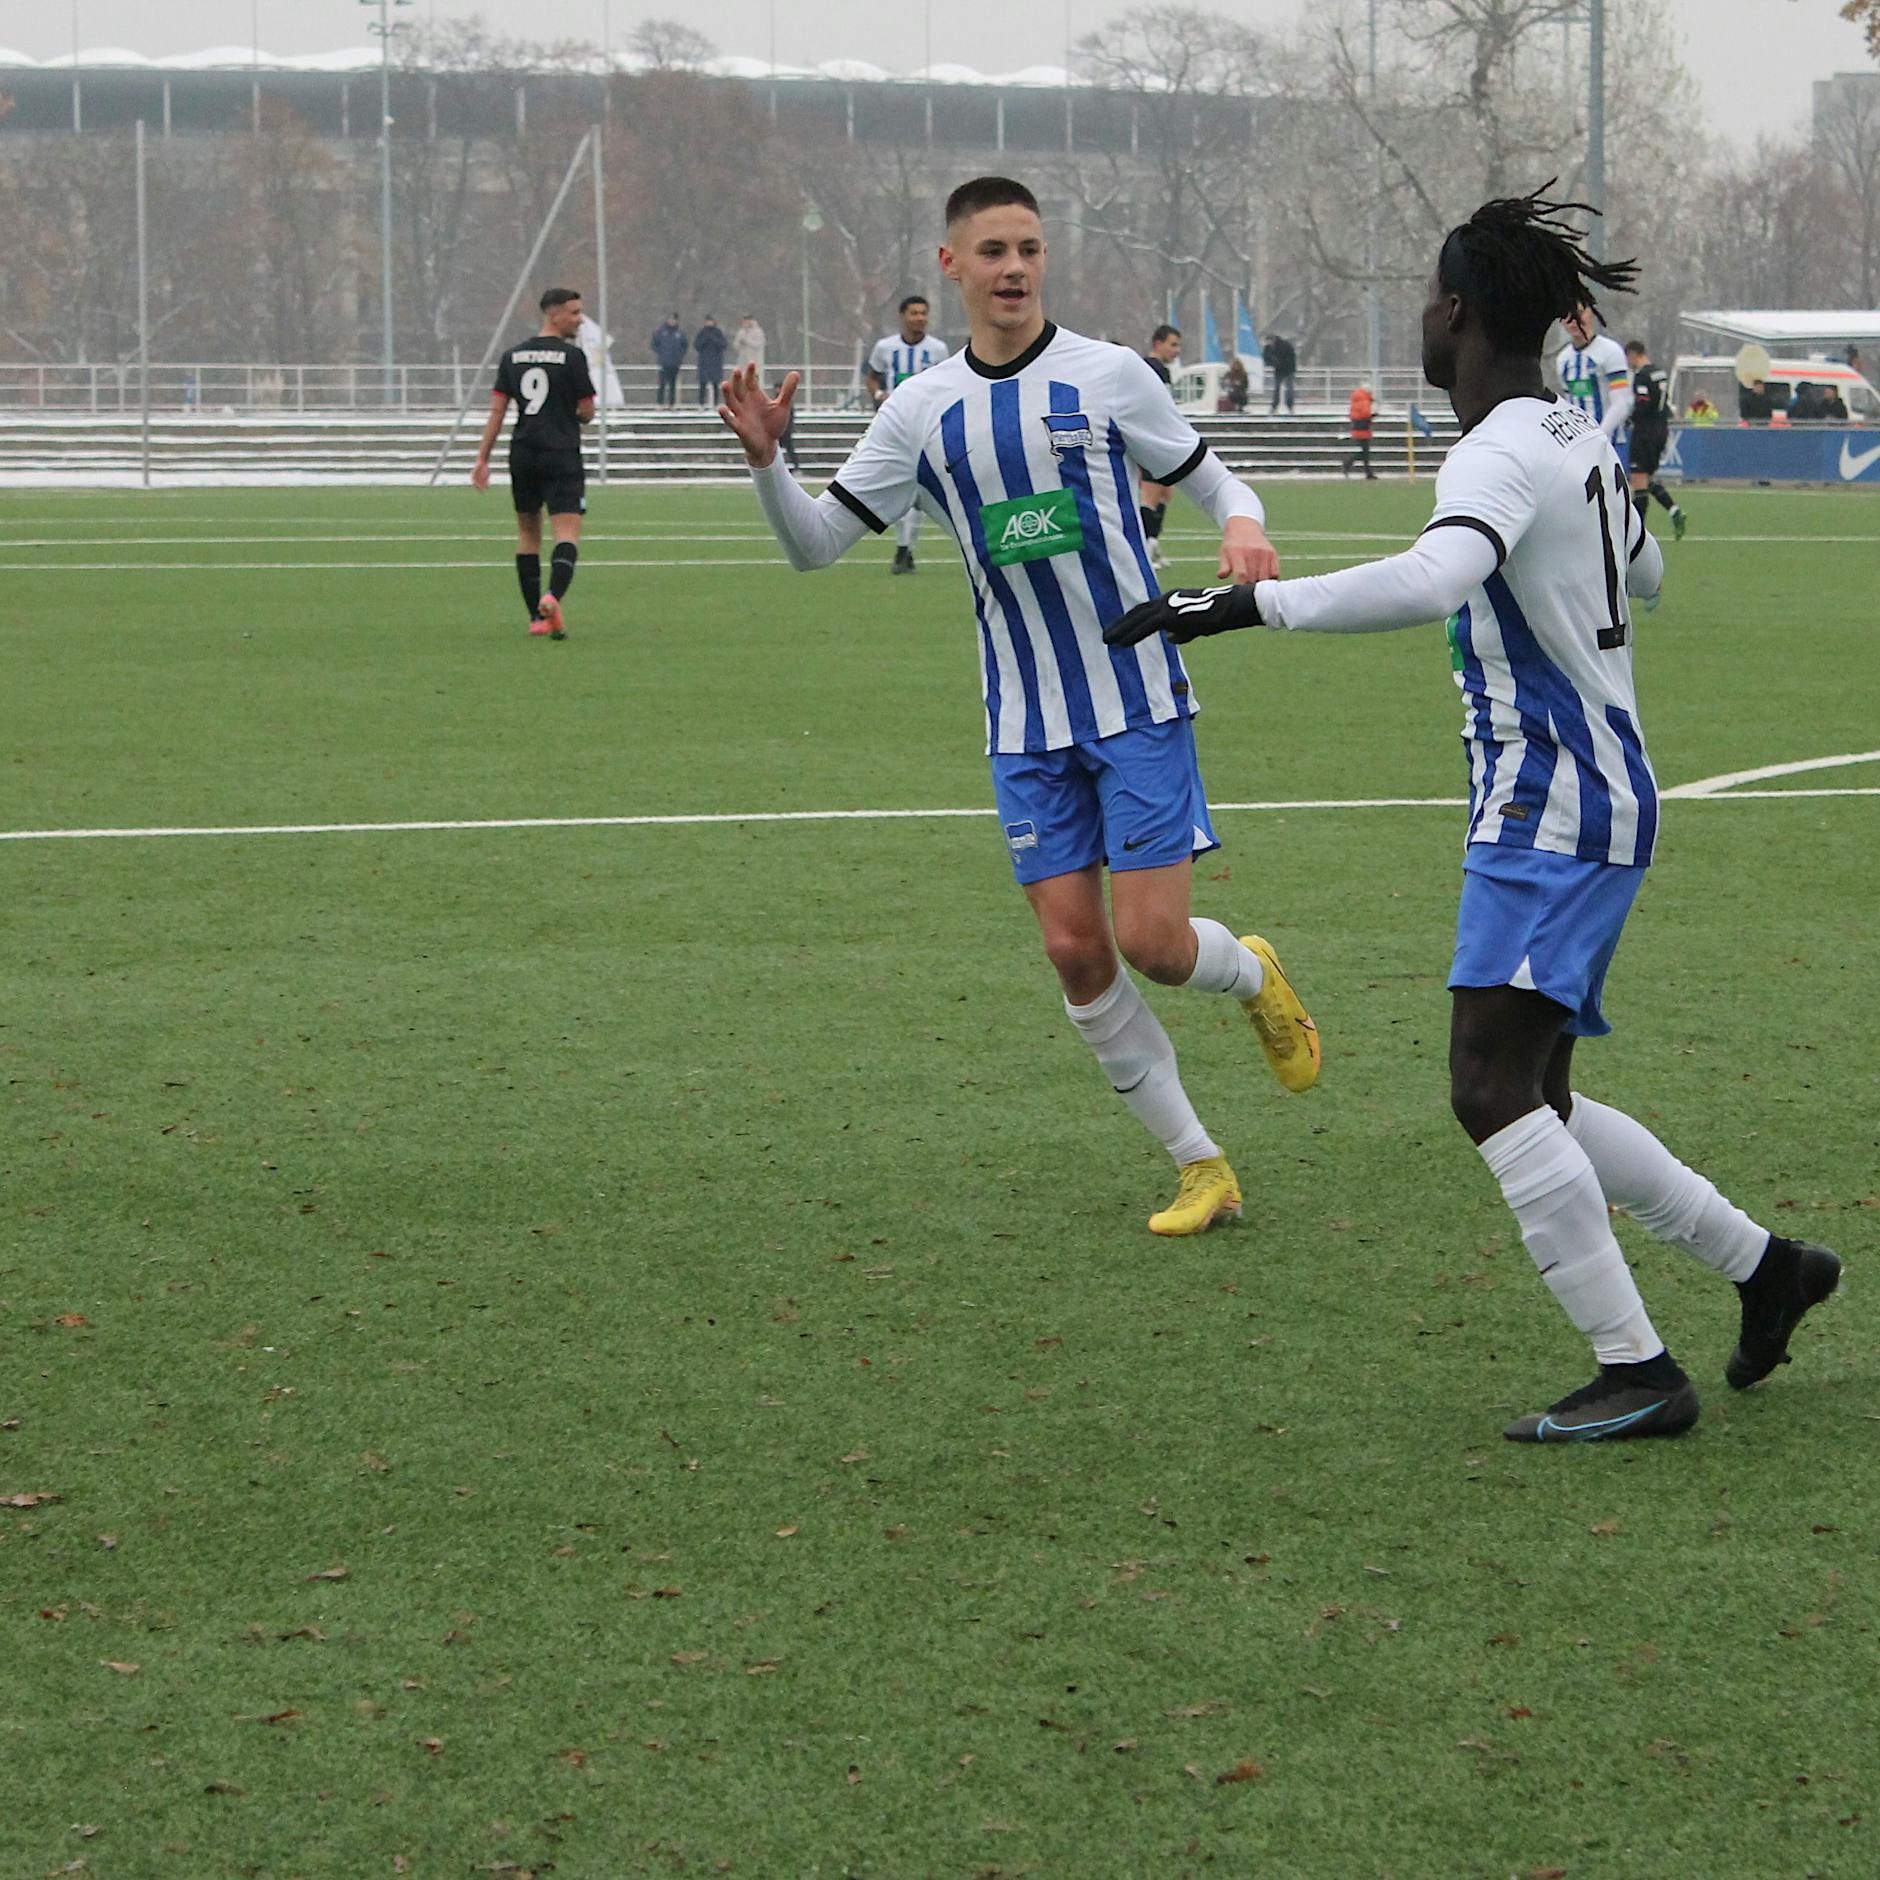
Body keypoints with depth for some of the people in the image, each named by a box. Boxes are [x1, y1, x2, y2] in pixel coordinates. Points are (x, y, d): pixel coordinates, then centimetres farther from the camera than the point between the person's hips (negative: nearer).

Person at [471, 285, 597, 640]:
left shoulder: (512, 357, 8)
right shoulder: (572, 356, -7)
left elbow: (497, 411, 6)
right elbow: (587, 412, -5)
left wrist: (482, 459, 9)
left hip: (522, 453, 5)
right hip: (562, 456, -5)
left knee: (528, 533, 17)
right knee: (568, 533, -9)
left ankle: (536, 617, 18)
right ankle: (553, 596, -35)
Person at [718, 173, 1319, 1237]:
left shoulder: (1107, 374, -4)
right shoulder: (923, 411, 4)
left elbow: (1214, 481, 4)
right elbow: (817, 542, 7)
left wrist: (1244, 526, -20)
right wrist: (767, 462, -11)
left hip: (1138, 701, -3)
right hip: (1026, 726, 3)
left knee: (1153, 941, -11)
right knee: (1075, 950, -2)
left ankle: (1255, 976, 26)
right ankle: (1202, 1169, 10)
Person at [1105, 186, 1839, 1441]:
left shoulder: (1504, 453, -17)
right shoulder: (1583, 440, 12)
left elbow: (1431, 582, -37)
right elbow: (1643, 577, 32)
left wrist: (1242, 605, -37)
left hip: (1552, 808, -10)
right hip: (1594, 802, 10)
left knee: (1492, 1086, -15)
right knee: (1536, 1102, 16)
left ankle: (1638, 1372, -16)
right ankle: (1764, 1266, 24)